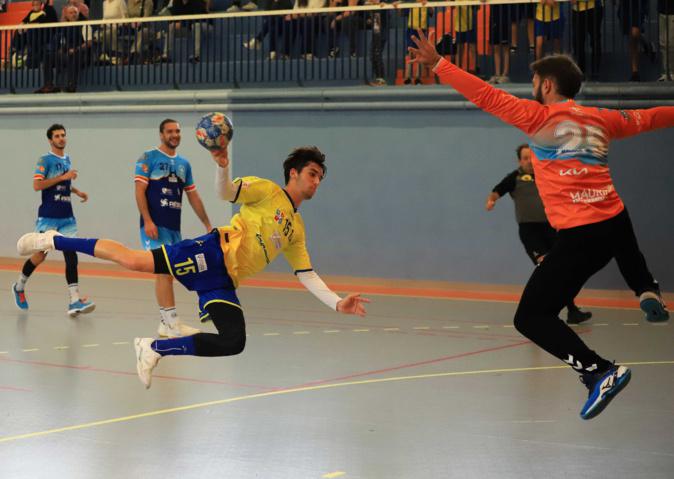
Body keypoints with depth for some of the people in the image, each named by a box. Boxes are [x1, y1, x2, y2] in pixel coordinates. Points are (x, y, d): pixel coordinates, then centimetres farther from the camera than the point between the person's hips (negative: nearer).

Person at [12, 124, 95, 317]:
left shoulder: (67, 160, 14)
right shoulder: (45, 160, -7)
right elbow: (37, 185, -19)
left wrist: (77, 191, 15)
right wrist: (63, 177, -21)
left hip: (67, 217, 5)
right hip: (48, 217, -5)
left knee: (71, 255, -7)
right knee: (40, 254, 3)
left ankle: (75, 301, -14)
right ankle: (19, 286, 29)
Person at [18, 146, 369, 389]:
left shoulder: (296, 230, 24)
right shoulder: (267, 190, 5)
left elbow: (306, 275, 24)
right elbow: (226, 192, -11)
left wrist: (338, 303, 13)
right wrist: (222, 165, -32)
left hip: (223, 282, 6)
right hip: (213, 253, -6)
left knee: (234, 342, -18)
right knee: (133, 260, -20)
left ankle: (155, 348, -5)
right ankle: (53, 241, -1)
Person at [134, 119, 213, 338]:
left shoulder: (184, 163, 16)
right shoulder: (148, 158, -3)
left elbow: (194, 197, 20)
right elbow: (140, 191, -9)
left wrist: (208, 225, 17)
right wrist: (147, 221, -19)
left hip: (174, 227, 7)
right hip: (155, 226, -7)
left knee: (168, 274, 8)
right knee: (164, 272, -13)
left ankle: (165, 324, 13)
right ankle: (172, 324, -16)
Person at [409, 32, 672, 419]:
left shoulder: (539, 117, -2)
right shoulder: (602, 119, 13)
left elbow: (486, 96, -5)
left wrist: (438, 63, -1)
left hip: (579, 237, -7)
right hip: (617, 222, 7)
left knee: (531, 318, -4)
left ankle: (599, 371, -18)